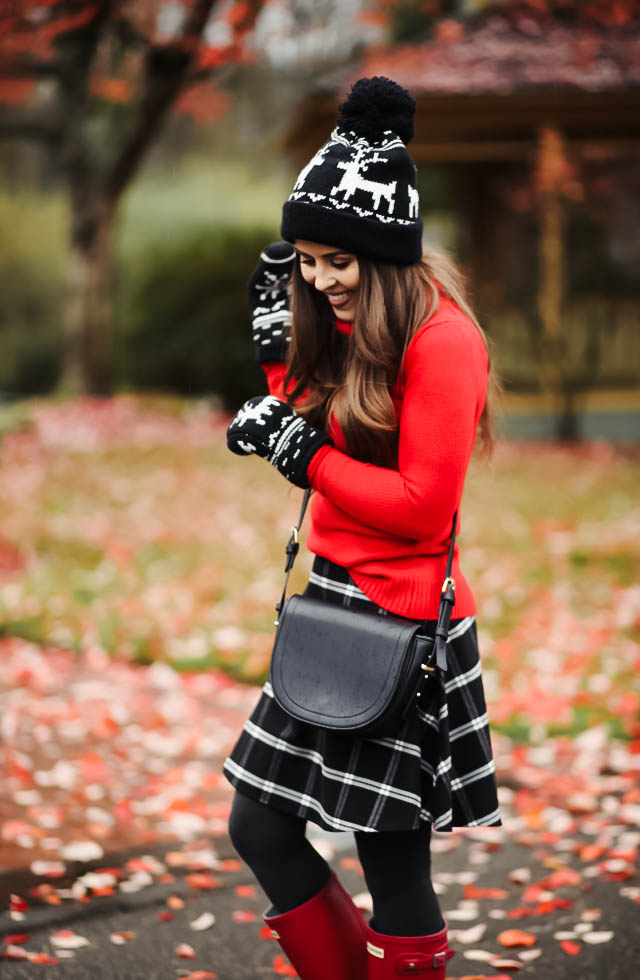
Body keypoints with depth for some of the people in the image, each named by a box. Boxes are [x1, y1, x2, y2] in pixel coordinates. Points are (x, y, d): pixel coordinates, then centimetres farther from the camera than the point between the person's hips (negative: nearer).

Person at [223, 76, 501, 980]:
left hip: (401, 621, -9)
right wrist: (281, 350, 5)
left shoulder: (441, 340, -16)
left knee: (393, 864, 0)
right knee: (260, 827, 12)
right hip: (335, 603, 9)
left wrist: (302, 453, -14)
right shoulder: (347, 327, 10)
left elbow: (420, 503, -19)